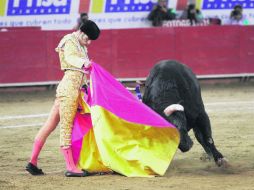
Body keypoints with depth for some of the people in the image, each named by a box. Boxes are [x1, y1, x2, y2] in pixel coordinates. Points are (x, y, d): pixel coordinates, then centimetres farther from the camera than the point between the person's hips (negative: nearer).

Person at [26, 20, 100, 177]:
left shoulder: (81, 46, 24)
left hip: (75, 90, 10)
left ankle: (33, 162, 14)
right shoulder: (70, 42, -4)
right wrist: (83, 63, -41)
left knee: (51, 125, 10)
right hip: (69, 88, -10)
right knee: (66, 127, -8)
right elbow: (70, 58, -24)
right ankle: (71, 168, -8)